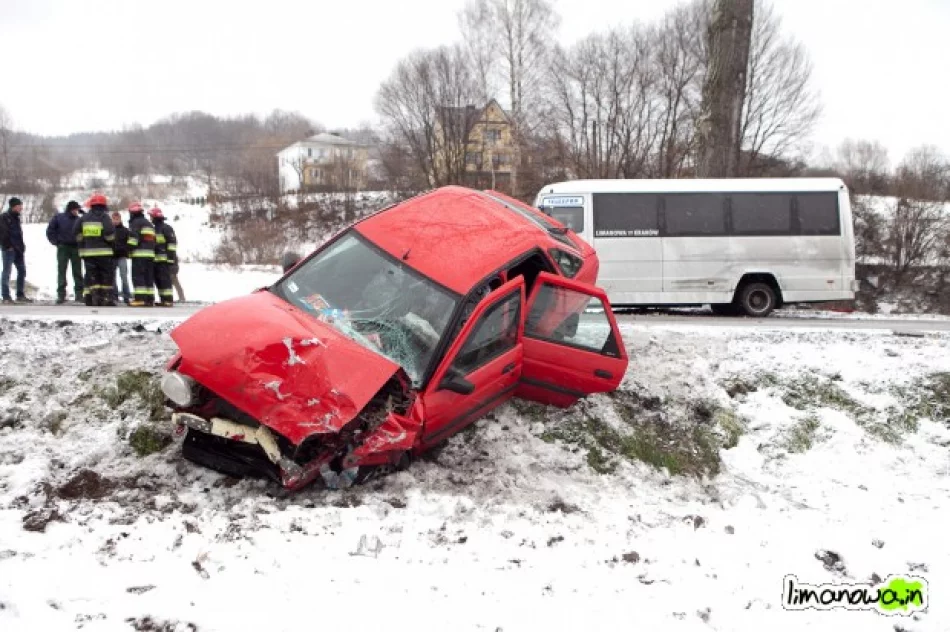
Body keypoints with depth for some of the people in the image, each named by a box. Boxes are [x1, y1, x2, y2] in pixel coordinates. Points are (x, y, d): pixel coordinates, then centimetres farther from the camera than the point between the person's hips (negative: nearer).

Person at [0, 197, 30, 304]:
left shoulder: (16, 217, 17)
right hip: (9, 249, -8)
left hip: (18, 248, 8)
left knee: (22, 271, 8)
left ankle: (20, 295, 15)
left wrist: (21, 245, 12)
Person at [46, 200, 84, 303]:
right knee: (61, 271, -1)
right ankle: (61, 294, 0)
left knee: (77, 271, 5)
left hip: (75, 248, 2)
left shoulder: (78, 220, 3)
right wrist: (56, 242, -4)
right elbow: (50, 231, 2)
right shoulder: (59, 217, -1)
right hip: (63, 248, -2)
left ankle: (79, 294, 11)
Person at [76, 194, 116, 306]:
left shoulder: (84, 218, 7)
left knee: (91, 276, 6)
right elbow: (110, 234, -17)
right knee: (107, 276, 5)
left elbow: (78, 234, 6)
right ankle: (106, 298, 2)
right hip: (104, 252, -4)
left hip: (88, 252, 4)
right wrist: (110, 241, 3)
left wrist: (82, 246, 17)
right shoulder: (104, 217, -7)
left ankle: (90, 297, 0)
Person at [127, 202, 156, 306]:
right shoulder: (149, 224, 24)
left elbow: (133, 237, -14)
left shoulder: (135, 223, -2)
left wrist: (130, 249, -12)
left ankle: (140, 299, -18)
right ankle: (149, 299, 8)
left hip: (139, 254, -8)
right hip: (150, 254, 8)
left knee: (138, 276, -9)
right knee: (149, 277, 9)